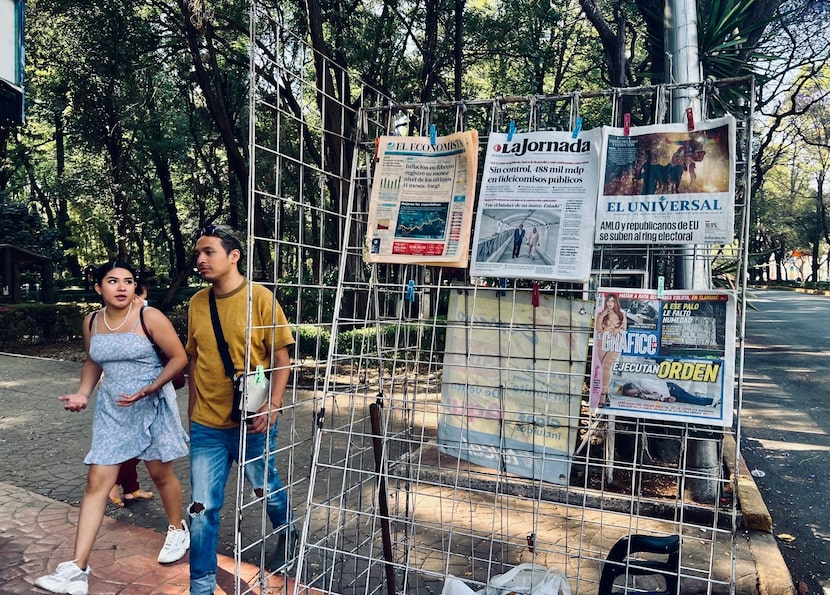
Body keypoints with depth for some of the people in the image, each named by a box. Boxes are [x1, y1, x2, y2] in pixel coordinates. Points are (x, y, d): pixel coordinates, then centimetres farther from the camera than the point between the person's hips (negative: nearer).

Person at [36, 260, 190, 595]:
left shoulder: (150, 318, -15)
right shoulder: (91, 323, 1)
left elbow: (179, 357, -12)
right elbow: (93, 363, 16)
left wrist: (148, 390, -21)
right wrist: (83, 394, 0)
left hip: (152, 407, -4)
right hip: (111, 410, 4)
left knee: (161, 473, 11)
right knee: (96, 483, 0)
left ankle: (178, 530, 38)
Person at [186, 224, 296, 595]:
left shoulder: (260, 298, -11)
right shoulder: (197, 303, 2)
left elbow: (281, 358, -8)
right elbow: (194, 360, 11)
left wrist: (272, 405, -17)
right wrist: (193, 409, 13)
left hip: (251, 422, -2)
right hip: (206, 425, 3)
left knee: (266, 488, 19)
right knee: (202, 509, 5)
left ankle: (286, 532, 51)